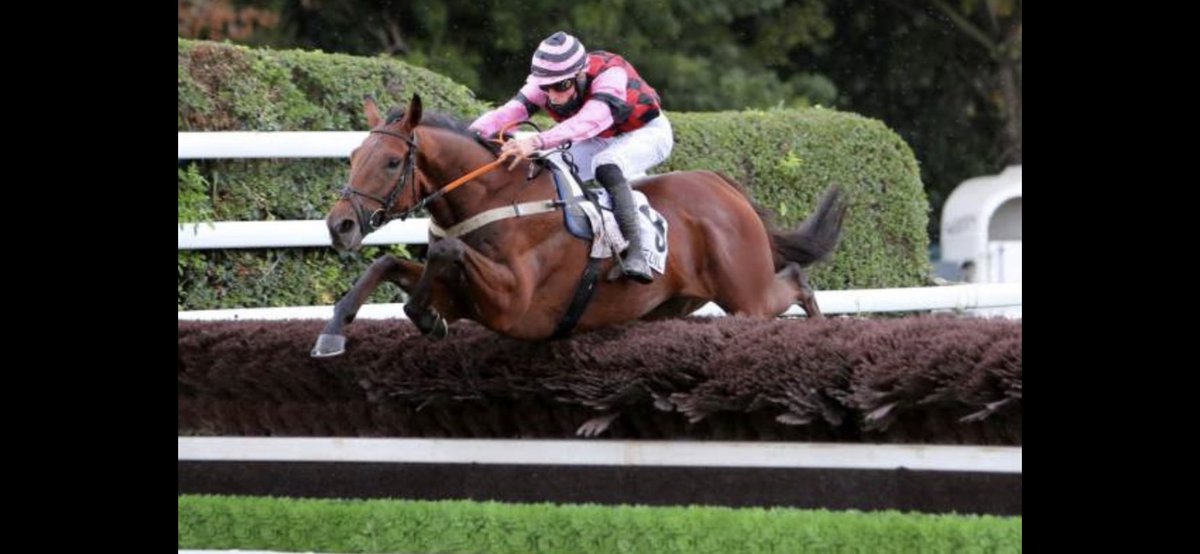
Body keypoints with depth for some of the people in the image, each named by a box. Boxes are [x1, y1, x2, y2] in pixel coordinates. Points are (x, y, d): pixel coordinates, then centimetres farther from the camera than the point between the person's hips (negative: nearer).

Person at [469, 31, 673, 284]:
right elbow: (507, 113, -35)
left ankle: (635, 254, -39)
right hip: (601, 141, 6)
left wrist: (537, 142, -69)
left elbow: (589, 122, -55)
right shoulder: (543, 84, -21)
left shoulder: (610, 75, -37)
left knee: (606, 166, -35)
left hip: (647, 133, -6)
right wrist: (472, 133, -56)